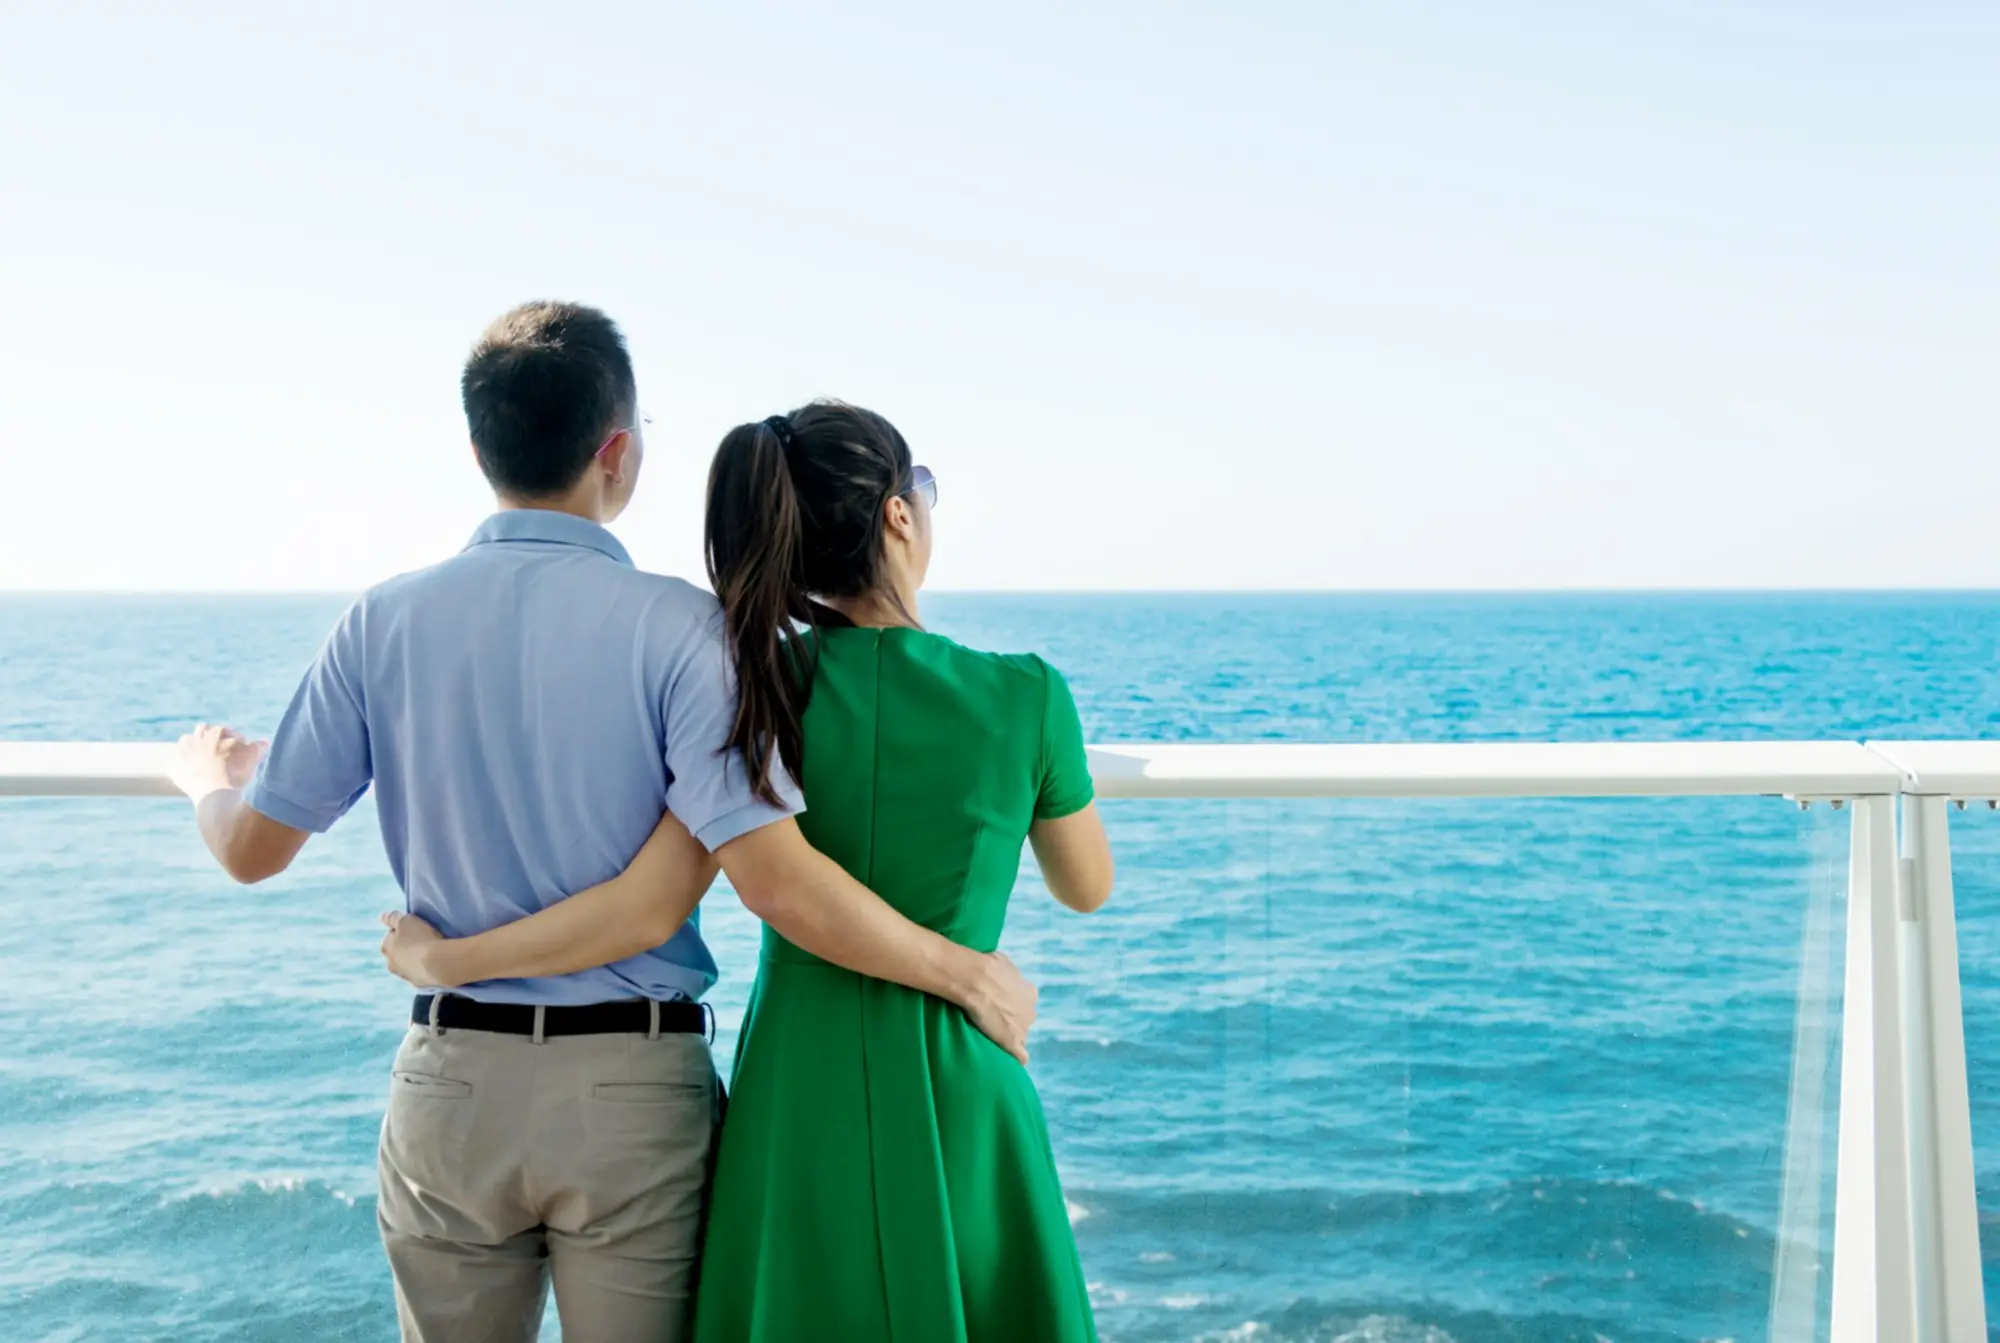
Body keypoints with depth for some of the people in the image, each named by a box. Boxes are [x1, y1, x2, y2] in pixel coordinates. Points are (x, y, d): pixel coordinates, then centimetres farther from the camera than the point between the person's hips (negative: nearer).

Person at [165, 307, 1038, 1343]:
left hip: (450, 1079, 3)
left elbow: (253, 850, 5)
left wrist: (209, 784, 28)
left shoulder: (383, 622, -3)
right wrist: (965, 973, -9)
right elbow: (775, 878, -21)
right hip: (635, 1091, -3)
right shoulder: (673, 625, -14)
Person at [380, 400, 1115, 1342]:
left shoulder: (760, 693, -7)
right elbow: (1087, 888, 6)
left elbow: (643, 906, -13)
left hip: (795, 1115, 2)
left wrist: (442, 960, 0)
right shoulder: (1023, 696, -10)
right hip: (954, 1113, -1)